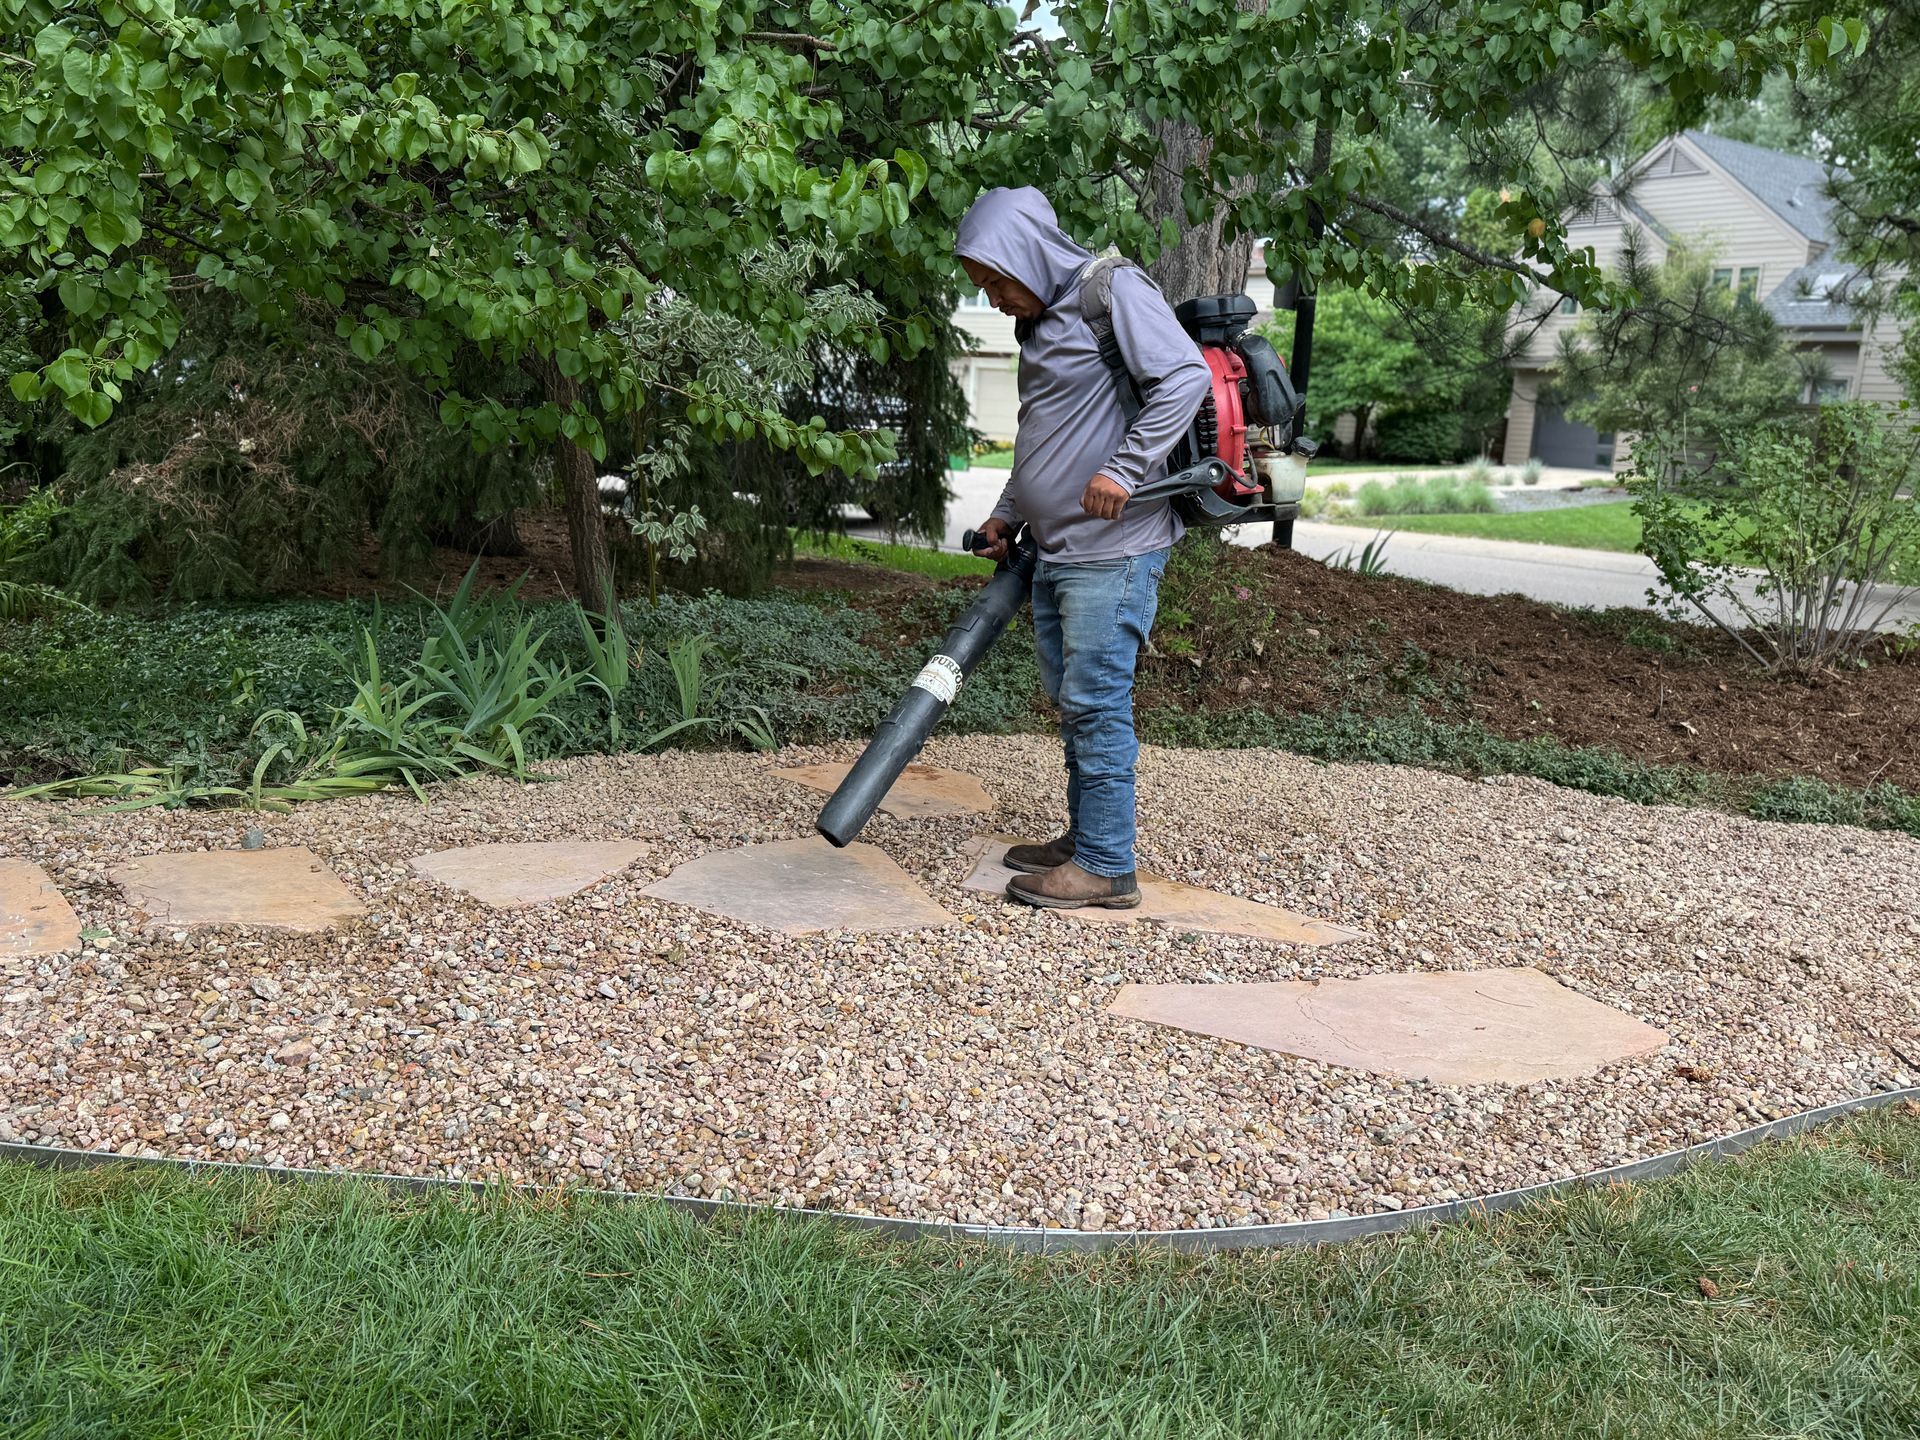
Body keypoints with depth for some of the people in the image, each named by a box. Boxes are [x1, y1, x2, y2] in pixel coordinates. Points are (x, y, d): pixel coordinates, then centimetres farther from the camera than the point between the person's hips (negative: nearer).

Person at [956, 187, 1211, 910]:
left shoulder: (1116, 292, -8)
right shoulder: (1040, 324, 20)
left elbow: (1187, 376, -19)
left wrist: (1124, 469, -23)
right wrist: (1007, 516, 19)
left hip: (1113, 551, -9)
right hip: (1056, 552, 10)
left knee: (1095, 701, -8)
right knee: (1070, 702, 13)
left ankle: (1107, 866, -1)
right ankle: (1085, 839, 23)